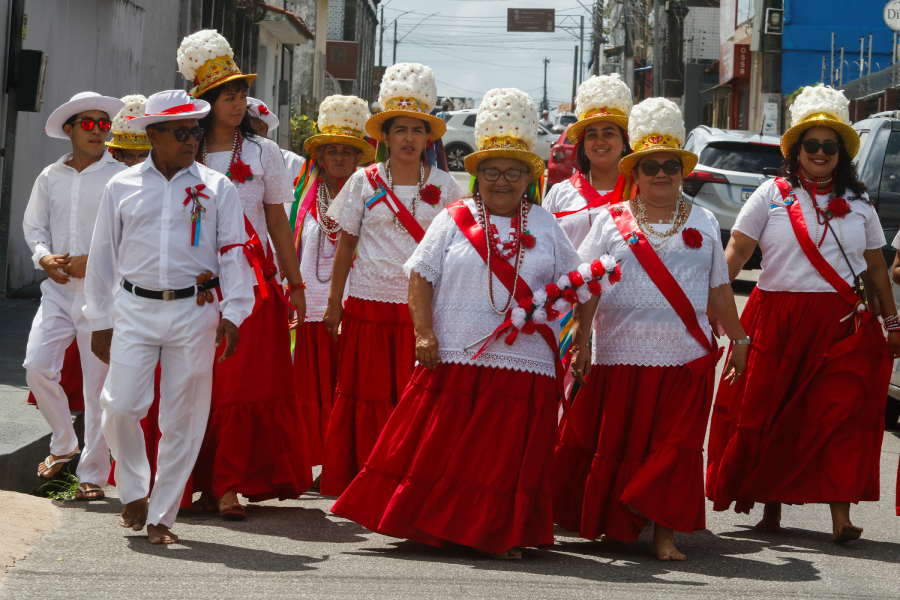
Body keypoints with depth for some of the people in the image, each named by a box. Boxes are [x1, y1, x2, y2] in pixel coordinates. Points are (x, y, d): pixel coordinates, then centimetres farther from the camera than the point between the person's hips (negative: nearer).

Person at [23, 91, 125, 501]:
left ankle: (92, 475, 7)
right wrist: (44, 257, -1)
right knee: (37, 366, -8)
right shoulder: (50, 177, 10)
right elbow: (34, 226, 19)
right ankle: (63, 444, 17)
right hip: (58, 287, 4)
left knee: (98, 383, -2)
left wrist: (94, 261, -14)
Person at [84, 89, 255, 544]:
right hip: (135, 310, 0)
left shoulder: (217, 189, 5)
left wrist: (232, 313, -7)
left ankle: (161, 516, 13)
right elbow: (103, 255, 12)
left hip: (194, 313, 0)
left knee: (182, 419, 1)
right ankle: (133, 492, 15)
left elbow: (233, 252, 3)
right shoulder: (121, 187, 7)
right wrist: (100, 321, 11)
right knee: (121, 406, -10)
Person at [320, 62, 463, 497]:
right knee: (369, 397, 2)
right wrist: (334, 302, 7)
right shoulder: (364, 183, 4)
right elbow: (345, 245, 9)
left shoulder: (443, 186, 6)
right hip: (370, 303, 0)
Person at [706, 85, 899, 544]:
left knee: (839, 415, -9)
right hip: (778, 319, -1)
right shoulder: (772, 196, 5)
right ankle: (771, 506, 18)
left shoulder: (857, 204, 12)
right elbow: (736, 251, 0)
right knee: (771, 414, 3)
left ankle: (841, 514, -12)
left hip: (843, 325, 1)